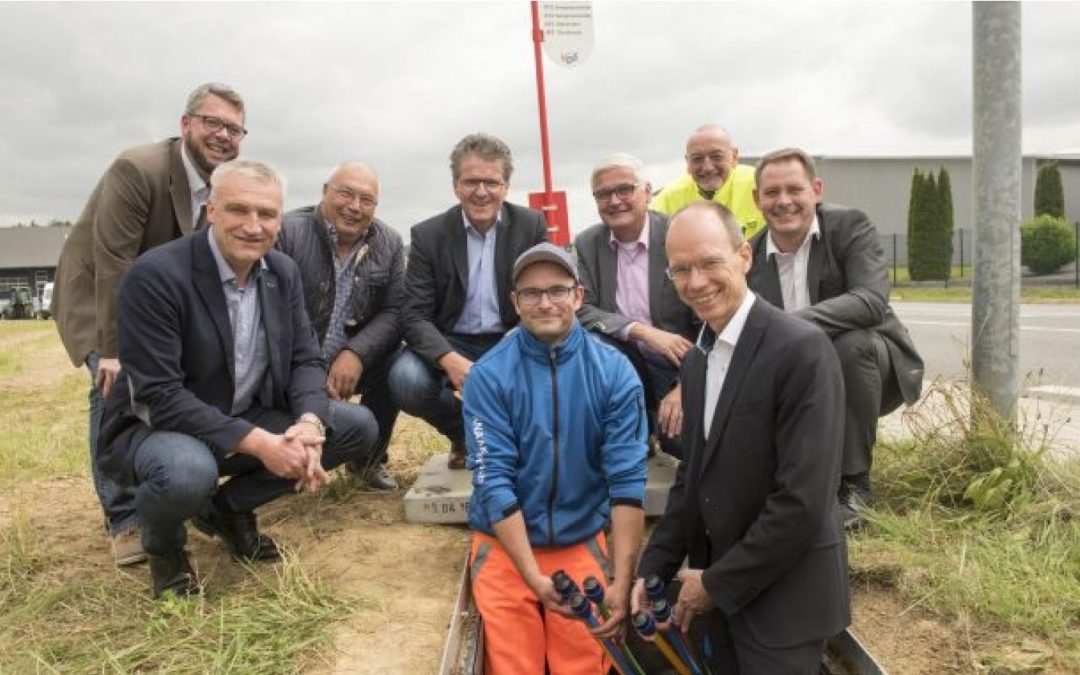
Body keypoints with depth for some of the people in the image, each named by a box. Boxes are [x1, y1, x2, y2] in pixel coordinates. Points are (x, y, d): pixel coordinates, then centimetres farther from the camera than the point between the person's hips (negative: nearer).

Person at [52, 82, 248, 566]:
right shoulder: (136, 170, -28)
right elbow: (112, 265, -29)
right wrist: (115, 350, -29)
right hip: (94, 294, -6)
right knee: (117, 386, -18)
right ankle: (124, 518, -7)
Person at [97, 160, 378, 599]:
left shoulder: (283, 271, -2)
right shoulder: (154, 276, -23)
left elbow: (306, 359, -1)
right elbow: (158, 396, -26)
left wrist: (309, 423, -23)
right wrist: (257, 442, -32)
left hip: (251, 420, 6)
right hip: (155, 426, -6)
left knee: (358, 428, -5)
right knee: (188, 471, -40)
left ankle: (228, 508, 11)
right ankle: (164, 546, 0)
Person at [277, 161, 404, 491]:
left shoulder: (390, 243, 1)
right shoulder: (287, 231, -12)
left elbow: (393, 312, -4)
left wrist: (356, 354, -23)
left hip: (352, 361, 4)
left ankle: (369, 458, 5)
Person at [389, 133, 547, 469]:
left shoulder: (531, 226, -3)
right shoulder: (428, 235, -5)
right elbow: (415, 315, -10)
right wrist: (450, 360, -31)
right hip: (451, 345, 0)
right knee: (406, 378, -30)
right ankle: (464, 432, 5)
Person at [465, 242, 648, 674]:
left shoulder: (614, 372, -9)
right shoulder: (489, 376, -12)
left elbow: (628, 478, -12)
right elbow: (493, 480, -15)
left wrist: (622, 581, -18)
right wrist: (534, 577, -20)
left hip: (582, 544, 1)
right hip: (505, 545, -1)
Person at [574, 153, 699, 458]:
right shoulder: (587, 243, 2)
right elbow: (581, 309, -7)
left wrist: (685, 386, -22)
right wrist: (641, 331, -22)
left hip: (677, 364, -3)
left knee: (680, 437, -27)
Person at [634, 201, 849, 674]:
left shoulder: (802, 349, -19)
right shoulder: (697, 359, 6)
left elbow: (803, 499, -23)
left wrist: (718, 582, -14)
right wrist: (653, 569, 3)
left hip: (784, 595, -7)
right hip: (717, 589, 7)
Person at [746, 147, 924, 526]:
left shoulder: (850, 226, -14)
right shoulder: (749, 256, -4)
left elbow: (872, 301, -31)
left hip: (870, 365, -3)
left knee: (850, 343, -34)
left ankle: (852, 481, -16)